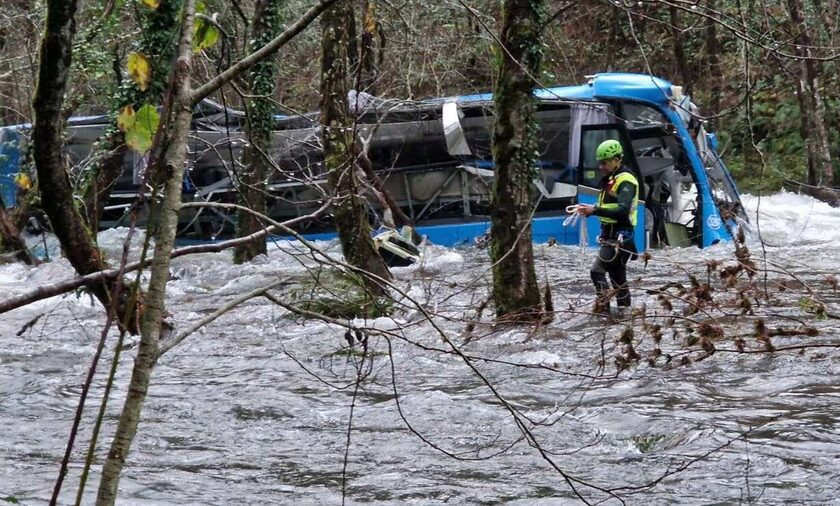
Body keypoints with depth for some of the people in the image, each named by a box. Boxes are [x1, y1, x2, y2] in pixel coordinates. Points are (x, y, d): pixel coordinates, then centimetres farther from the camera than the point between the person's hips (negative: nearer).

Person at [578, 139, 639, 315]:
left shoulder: (626, 181, -15)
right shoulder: (610, 179, 16)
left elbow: (622, 211, -27)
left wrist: (595, 210, -32)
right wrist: (589, 210, 4)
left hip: (619, 237, -10)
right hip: (610, 235, 10)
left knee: (597, 270, -18)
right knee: (617, 275, 17)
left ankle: (603, 308, -19)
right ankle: (625, 310, 26)